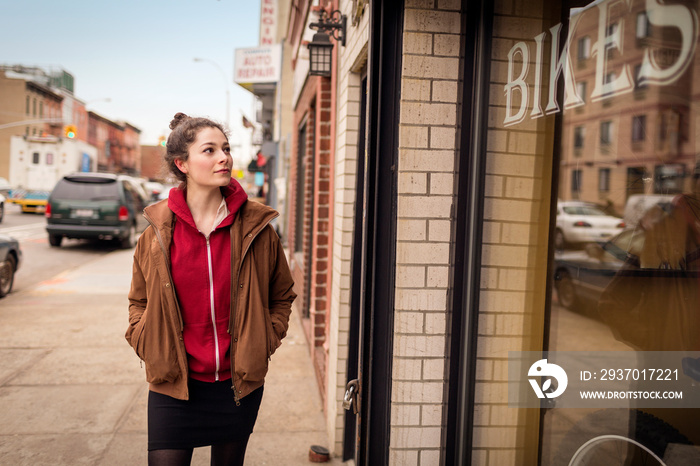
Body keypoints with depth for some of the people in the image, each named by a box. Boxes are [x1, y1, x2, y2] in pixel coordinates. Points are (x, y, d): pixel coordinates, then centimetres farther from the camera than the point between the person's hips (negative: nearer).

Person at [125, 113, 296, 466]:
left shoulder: (256, 225, -5)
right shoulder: (159, 229, -4)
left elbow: (282, 295, 9)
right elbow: (139, 300, 12)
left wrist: (264, 342, 1)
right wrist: (149, 346, 0)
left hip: (238, 383, 1)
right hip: (173, 384, -1)